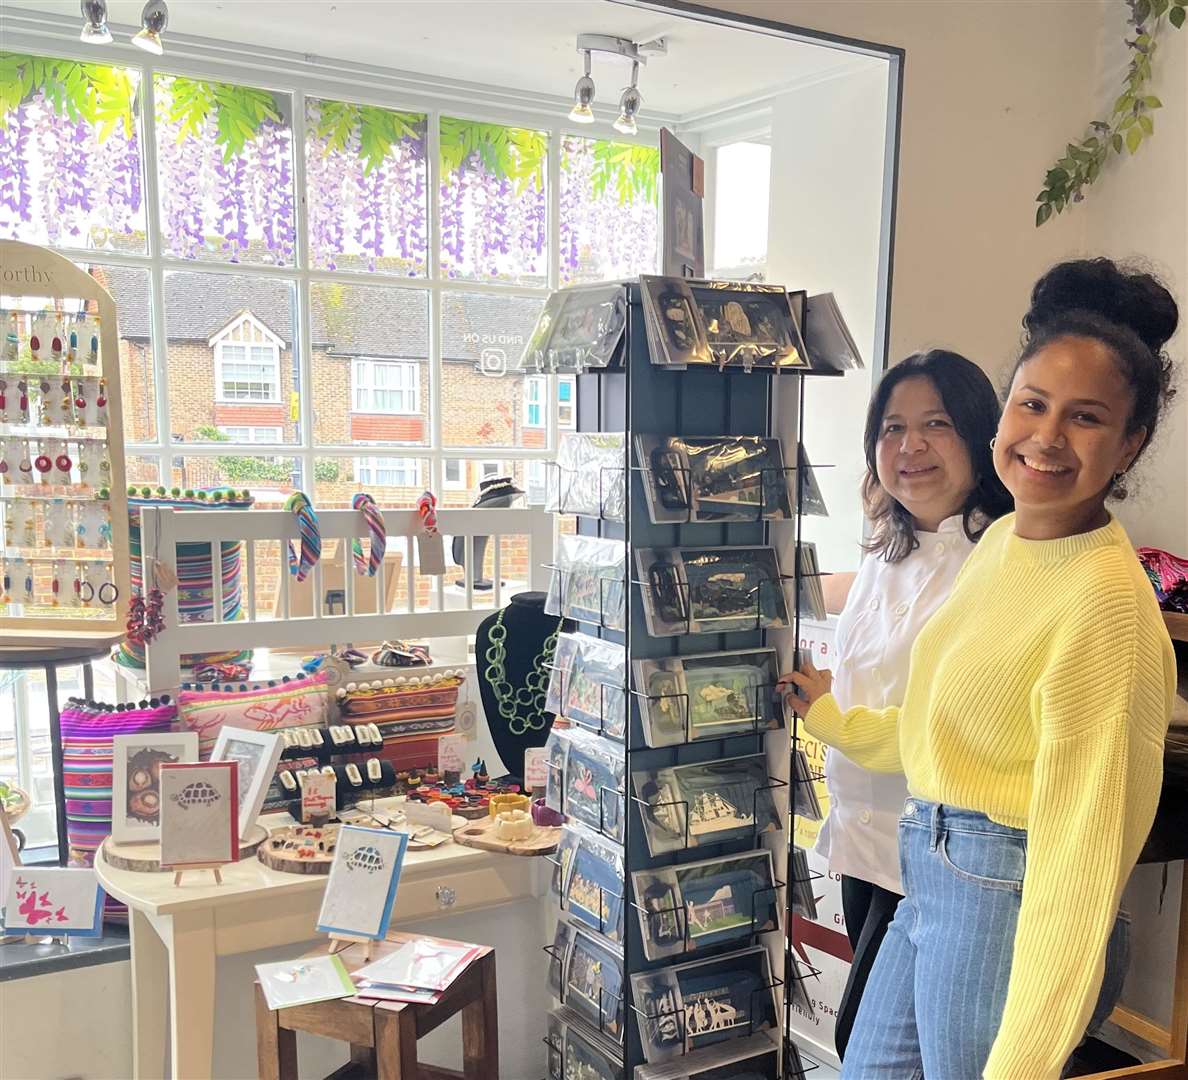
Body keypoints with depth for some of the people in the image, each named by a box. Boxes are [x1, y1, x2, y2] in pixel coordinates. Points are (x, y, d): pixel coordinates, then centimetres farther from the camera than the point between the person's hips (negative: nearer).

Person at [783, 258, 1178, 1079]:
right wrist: (828, 718, 25)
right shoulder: (1002, 541, 5)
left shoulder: (1106, 602, -22)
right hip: (932, 878, 9)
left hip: (1006, 900, -8)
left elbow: (1083, 850, -24)